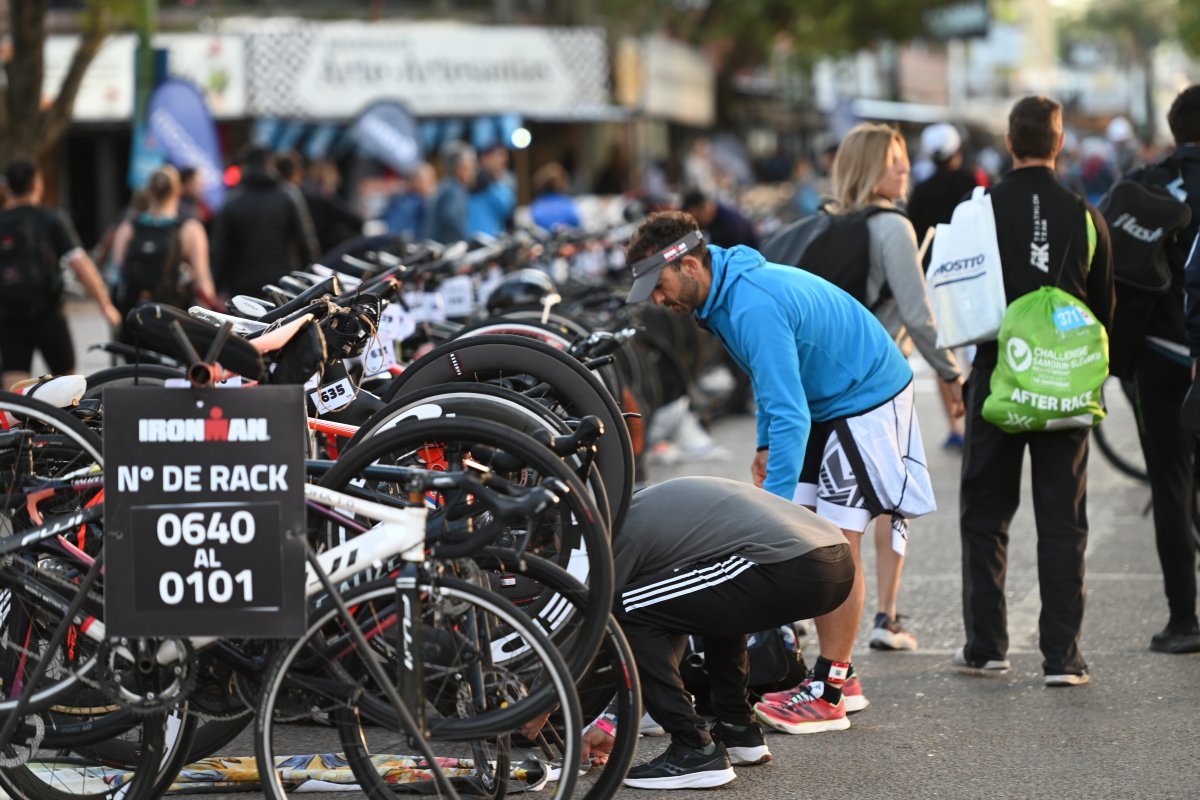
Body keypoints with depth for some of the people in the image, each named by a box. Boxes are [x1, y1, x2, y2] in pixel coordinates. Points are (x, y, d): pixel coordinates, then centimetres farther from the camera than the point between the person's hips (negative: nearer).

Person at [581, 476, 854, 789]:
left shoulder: (621, 532, 7)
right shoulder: (656, 506, 33)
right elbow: (678, 616, 37)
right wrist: (613, 722, 39)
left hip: (788, 570, -9)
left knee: (627, 612, 1)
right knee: (713, 606, 36)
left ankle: (696, 753, -1)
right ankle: (739, 731, 31)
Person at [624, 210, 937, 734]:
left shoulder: (754, 308, -31)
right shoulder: (723, 291, 0)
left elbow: (790, 416, -35)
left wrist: (773, 506, -35)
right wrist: (766, 445, 14)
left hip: (868, 400, -10)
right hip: (823, 401, 10)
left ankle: (827, 696, -9)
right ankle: (839, 676, 12)